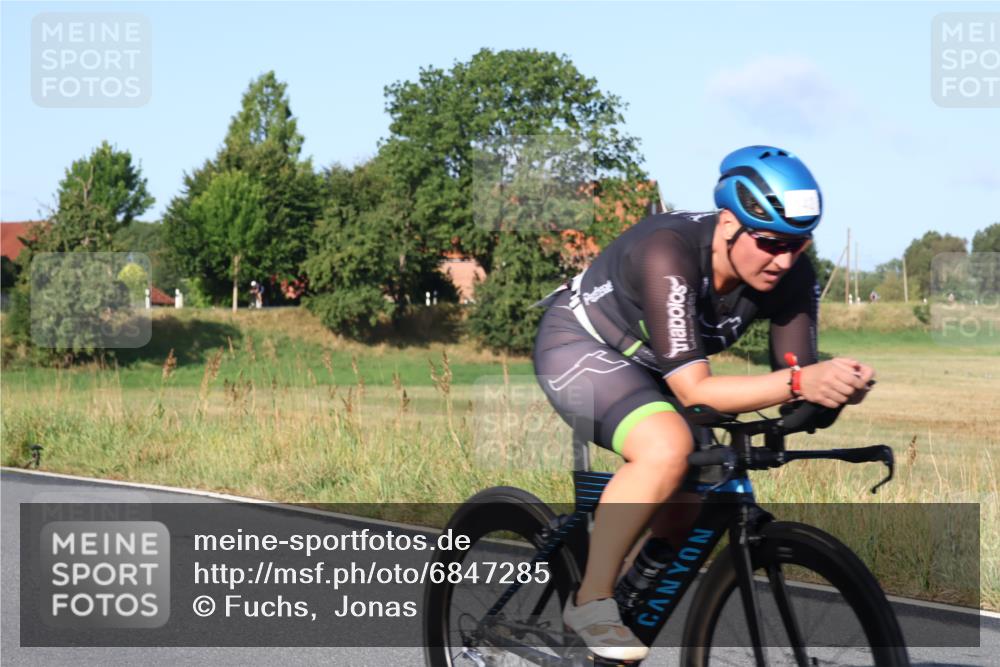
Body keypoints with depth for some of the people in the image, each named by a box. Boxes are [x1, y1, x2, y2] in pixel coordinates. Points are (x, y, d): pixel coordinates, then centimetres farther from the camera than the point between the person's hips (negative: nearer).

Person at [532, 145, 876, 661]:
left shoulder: (793, 277, -19)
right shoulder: (669, 255, -37)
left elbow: (797, 383, -19)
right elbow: (693, 390, -41)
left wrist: (837, 387, -42)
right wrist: (800, 381, -53)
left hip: (644, 365, 7)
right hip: (579, 345, -7)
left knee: (683, 527, 3)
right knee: (667, 448, -33)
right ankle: (591, 602, -20)